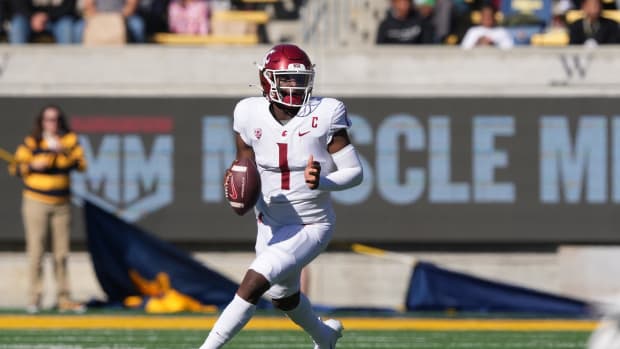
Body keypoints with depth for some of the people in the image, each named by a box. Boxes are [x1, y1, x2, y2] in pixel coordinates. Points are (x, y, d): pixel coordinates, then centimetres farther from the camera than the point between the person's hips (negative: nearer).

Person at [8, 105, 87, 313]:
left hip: (62, 203, 3)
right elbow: (16, 168, -1)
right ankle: (35, 299, -2)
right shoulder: (31, 143, -2)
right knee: (36, 251, -5)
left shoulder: (70, 141, 4)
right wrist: (33, 165, -18)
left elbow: (81, 164, -5)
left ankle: (63, 298, 9)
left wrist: (63, 151, -17)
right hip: (36, 202, -3)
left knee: (61, 253, 5)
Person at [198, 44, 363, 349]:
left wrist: (321, 181, -34)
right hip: (272, 225, 5)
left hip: (311, 226, -5)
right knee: (283, 297, 25)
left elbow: (354, 172, -15)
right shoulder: (251, 115, -10)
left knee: (254, 283, -22)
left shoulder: (323, 116, -19)